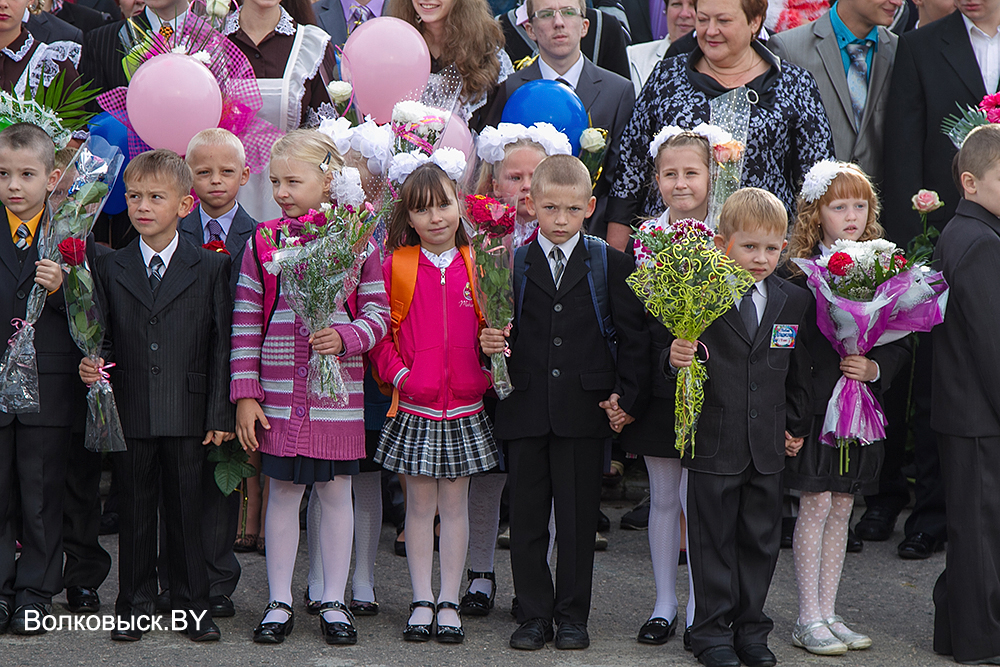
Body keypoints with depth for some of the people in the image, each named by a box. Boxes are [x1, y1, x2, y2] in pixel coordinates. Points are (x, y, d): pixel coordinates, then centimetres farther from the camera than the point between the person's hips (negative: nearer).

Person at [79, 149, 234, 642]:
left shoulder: (211, 268, 2)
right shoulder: (108, 269, 7)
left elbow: (221, 343, 0)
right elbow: (101, 336, 11)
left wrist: (219, 413, -4)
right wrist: (90, 365, -12)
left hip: (187, 412, -1)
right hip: (130, 411, 1)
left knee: (187, 508, 5)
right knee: (135, 508, 7)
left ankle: (192, 604, 17)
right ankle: (135, 604, 17)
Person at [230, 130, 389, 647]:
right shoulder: (263, 242, 1)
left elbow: (377, 312, 2)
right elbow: (246, 323, 2)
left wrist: (345, 337, -19)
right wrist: (245, 394, -2)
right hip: (279, 395, 1)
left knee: (336, 493, 7)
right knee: (282, 493, 8)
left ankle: (334, 603, 18)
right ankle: (279, 602, 18)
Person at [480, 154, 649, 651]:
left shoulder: (610, 264, 3)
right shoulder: (513, 264, 6)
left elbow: (632, 336, 2)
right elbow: (502, 330, 9)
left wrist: (627, 396, -4)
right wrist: (490, 344, -14)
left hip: (585, 407, -1)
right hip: (525, 408, 1)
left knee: (578, 517, 5)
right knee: (526, 516, 6)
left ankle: (572, 614, 16)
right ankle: (534, 614, 17)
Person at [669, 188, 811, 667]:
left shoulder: (794, 300, 4)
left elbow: (799, 371, 14)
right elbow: (684, 360, -8)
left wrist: (797, 424, 15)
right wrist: (677, 358, -30)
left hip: (768, 447, 4)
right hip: (714, 443, -4)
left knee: (760, 541, 12)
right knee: (713, 541, 5)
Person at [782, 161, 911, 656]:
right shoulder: (799, 271, -7)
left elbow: (902, 344, 6)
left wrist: (875, 367, -11)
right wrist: (840, 363, -23)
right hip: (816, 404, -5)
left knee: (841, 508, 10)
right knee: (816, 505, -2)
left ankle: (827, 614, 18)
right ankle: (808, 621, 5)